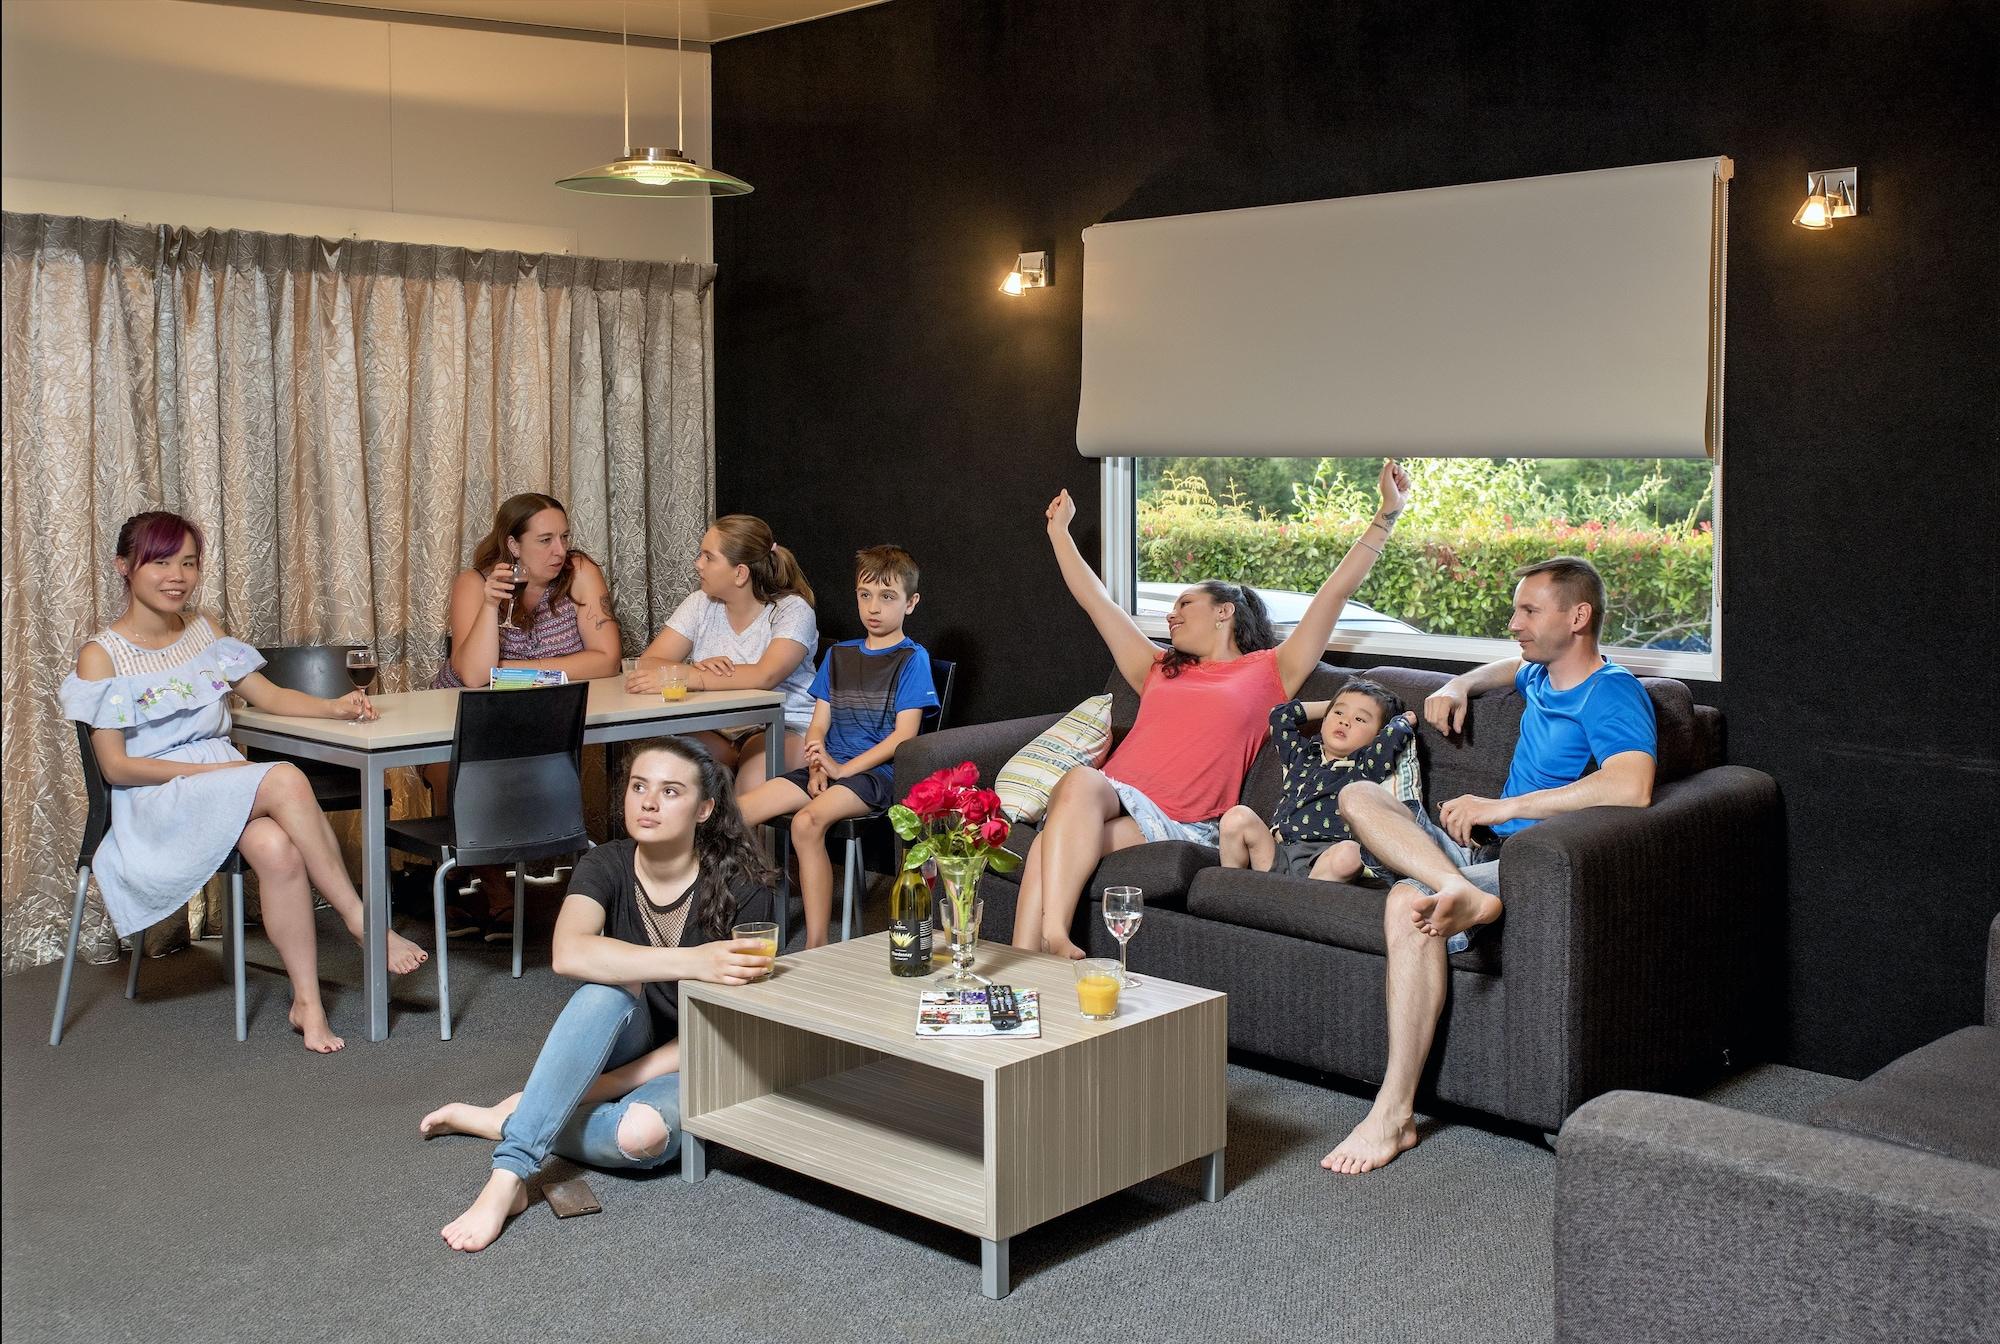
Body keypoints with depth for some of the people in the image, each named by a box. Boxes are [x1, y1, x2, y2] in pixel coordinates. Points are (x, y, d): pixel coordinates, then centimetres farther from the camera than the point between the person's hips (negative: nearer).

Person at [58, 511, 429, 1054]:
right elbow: (115, 766, -8)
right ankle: (359, 918, -24)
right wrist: (204, 770, -17)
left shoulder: (202, 629, 14)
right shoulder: (102, 656, -3)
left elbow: (269, 695, 12)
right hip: (154, 803, -5)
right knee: (285, 780, -33)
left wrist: (335, 707, -7)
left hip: (222, 779, 5)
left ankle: (307, 1000, -27)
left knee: (278, 848, -32)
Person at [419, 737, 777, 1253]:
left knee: (643, 1133, -37)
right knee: (610, 989, -34)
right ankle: (507, 1180, -35)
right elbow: (569, 953, -32)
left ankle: (497, 1120, -12)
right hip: (623, 1043, 2)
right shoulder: (605, 866, -11)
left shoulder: (742, 890, -16)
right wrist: (692, 962, -46)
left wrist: (607, 1085, -23)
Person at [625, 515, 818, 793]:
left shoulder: (792, 610, -8)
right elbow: (648, 663, -2)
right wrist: (695, 669, -25)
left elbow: (764, 677, -26)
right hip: (713, 729, 4)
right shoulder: (700, 604, 6)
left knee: (753, 785, -34)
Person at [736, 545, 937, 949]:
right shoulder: (838, 655, 18)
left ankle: (816, 945, -29)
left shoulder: (912, 658, -1)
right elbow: (819, 724, 14)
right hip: (829, 768, 7)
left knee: (807, 821, -33)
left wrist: (843, 768, -15)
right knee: (737, 813, -12)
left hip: (876, 772, -6)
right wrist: (817, 769, -7)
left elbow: (903, 735, -9)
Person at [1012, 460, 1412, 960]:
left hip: (1182, 824, -3)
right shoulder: (1159, 670, 31)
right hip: (1111, 797, 4)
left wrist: (1387, 515, 13)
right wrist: (1059, 530, 43)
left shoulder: (1269, 673, 17)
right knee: (1081, 779, -36)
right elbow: (1094, 600, 36)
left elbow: (1335, 592, 14)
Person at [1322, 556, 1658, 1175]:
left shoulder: (1611, 693, -12)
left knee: (1408, 902, -33)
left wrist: (1498, 808, -27)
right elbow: (1509, 667, 44)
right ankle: (1463, 893, -32)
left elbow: (1630, 786, -32)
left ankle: (1395, 1114, -29)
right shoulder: (1541, 676, 16)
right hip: (1489, 845, 9)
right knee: (1359, 797, -5)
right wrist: (1460, 686, 20)